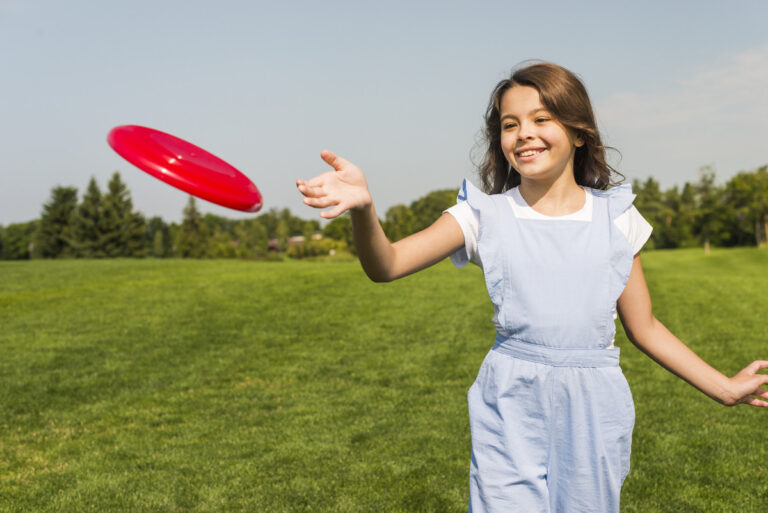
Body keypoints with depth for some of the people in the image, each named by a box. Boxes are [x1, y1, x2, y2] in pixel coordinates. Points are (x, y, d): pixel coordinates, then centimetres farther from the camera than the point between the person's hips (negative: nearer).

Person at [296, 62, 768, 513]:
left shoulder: (614, 217, 4)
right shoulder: (485, 216, -1)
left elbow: (643, 326, 11)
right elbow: (387, 265, -14)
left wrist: (725, 387, 10)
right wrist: (363, 207, -33)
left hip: (594, 410, 2)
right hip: (512, 405, -1)